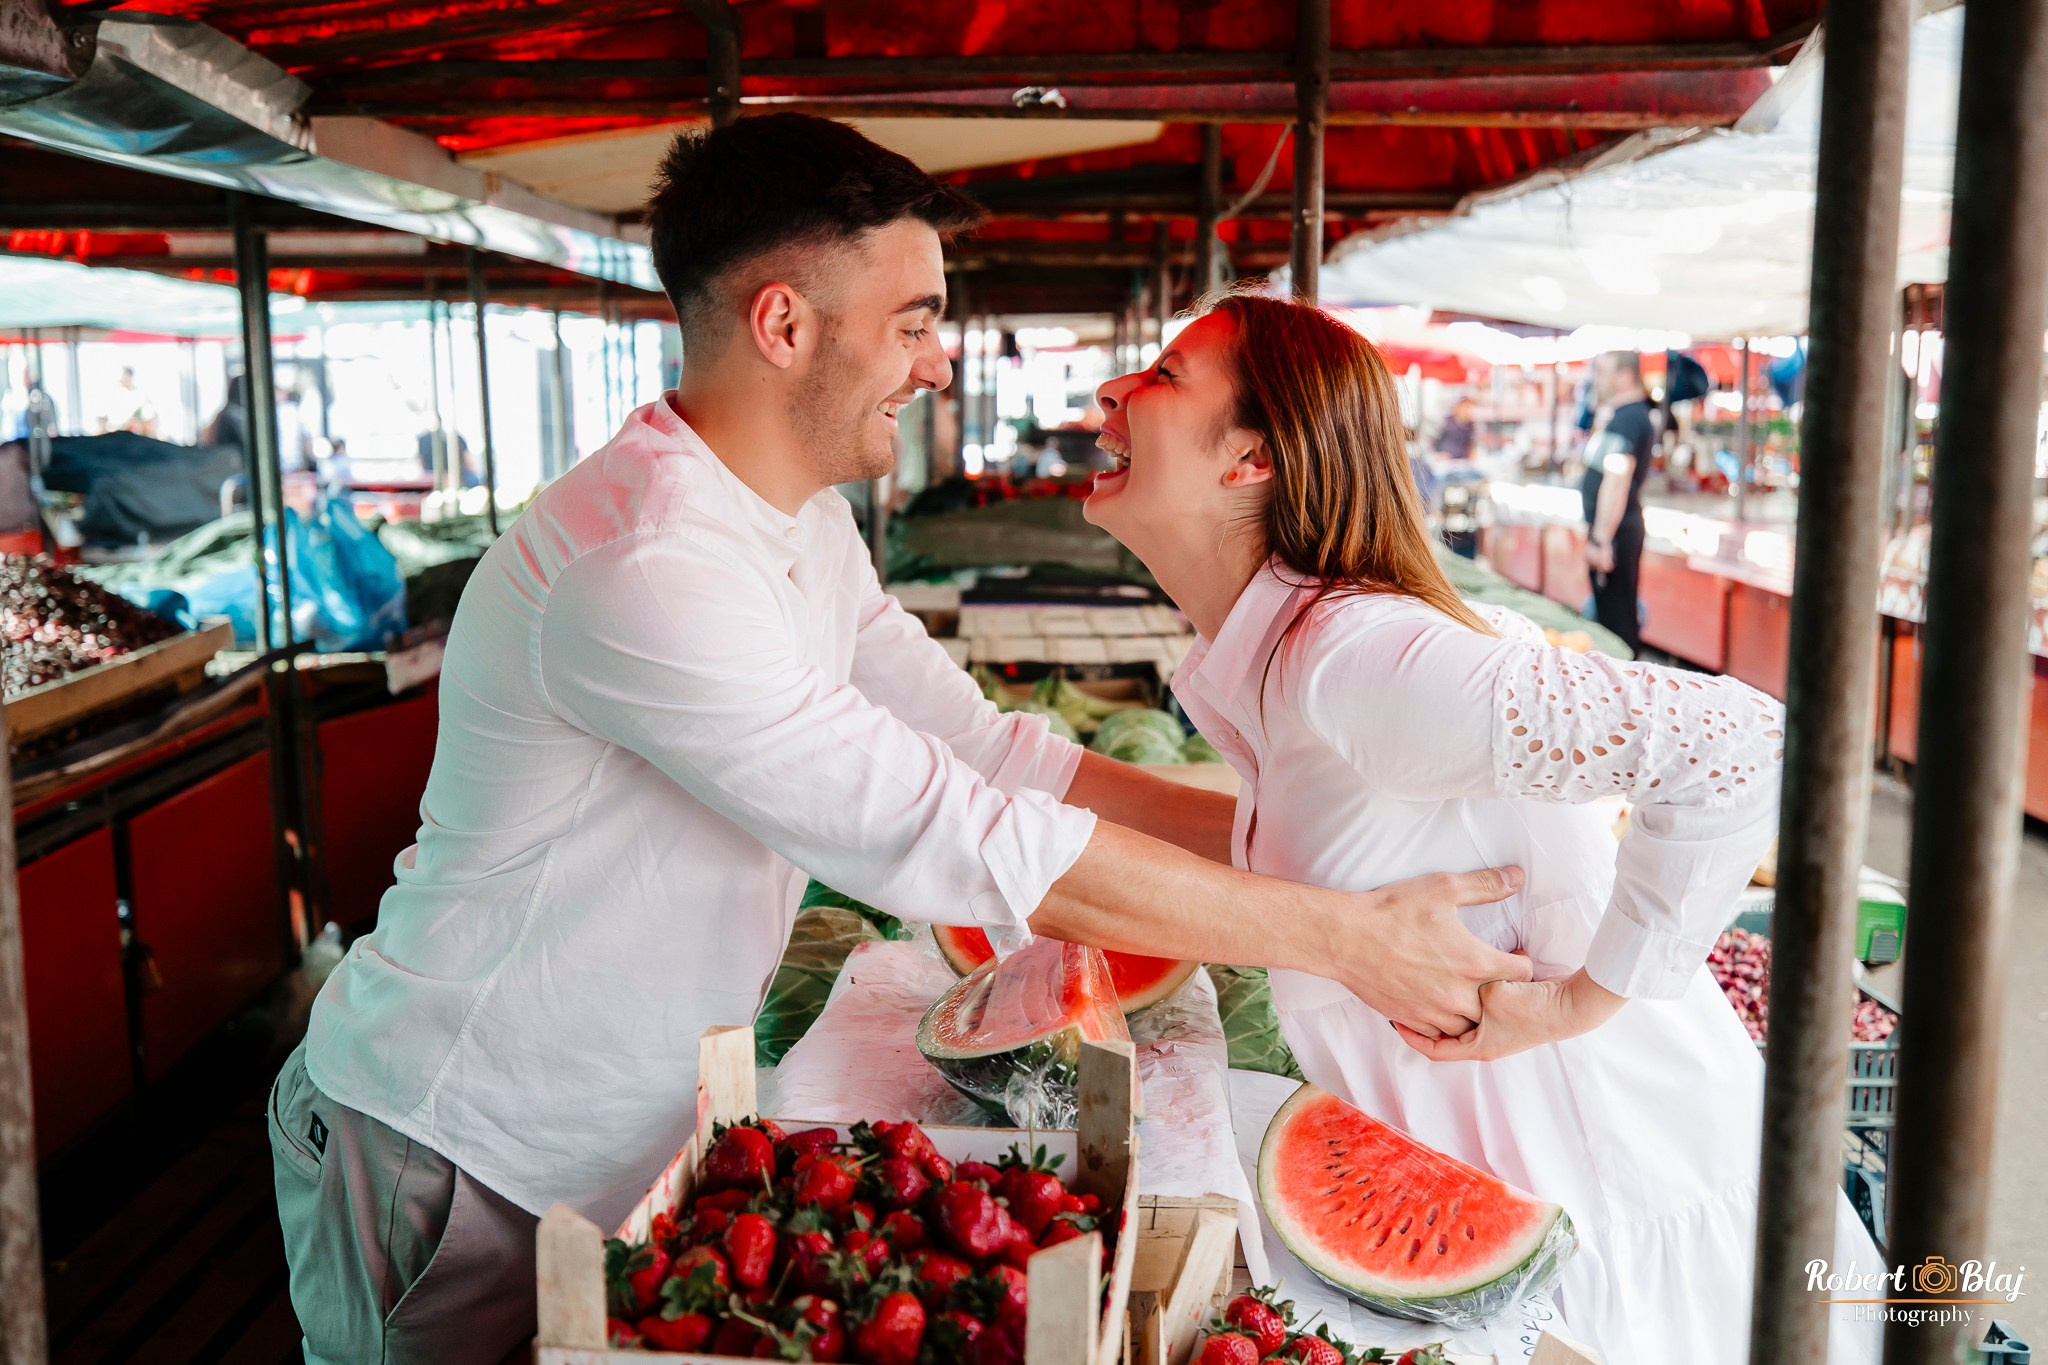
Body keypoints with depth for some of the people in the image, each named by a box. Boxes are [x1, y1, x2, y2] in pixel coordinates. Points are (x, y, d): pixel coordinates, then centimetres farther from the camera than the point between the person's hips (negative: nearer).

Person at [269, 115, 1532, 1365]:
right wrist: (1343, 935, -24)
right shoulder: (644, 568, -31)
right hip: (448, 1171, -8)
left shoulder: (809, 533, 3)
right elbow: (962, 842, -31)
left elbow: (984, 747, 2)